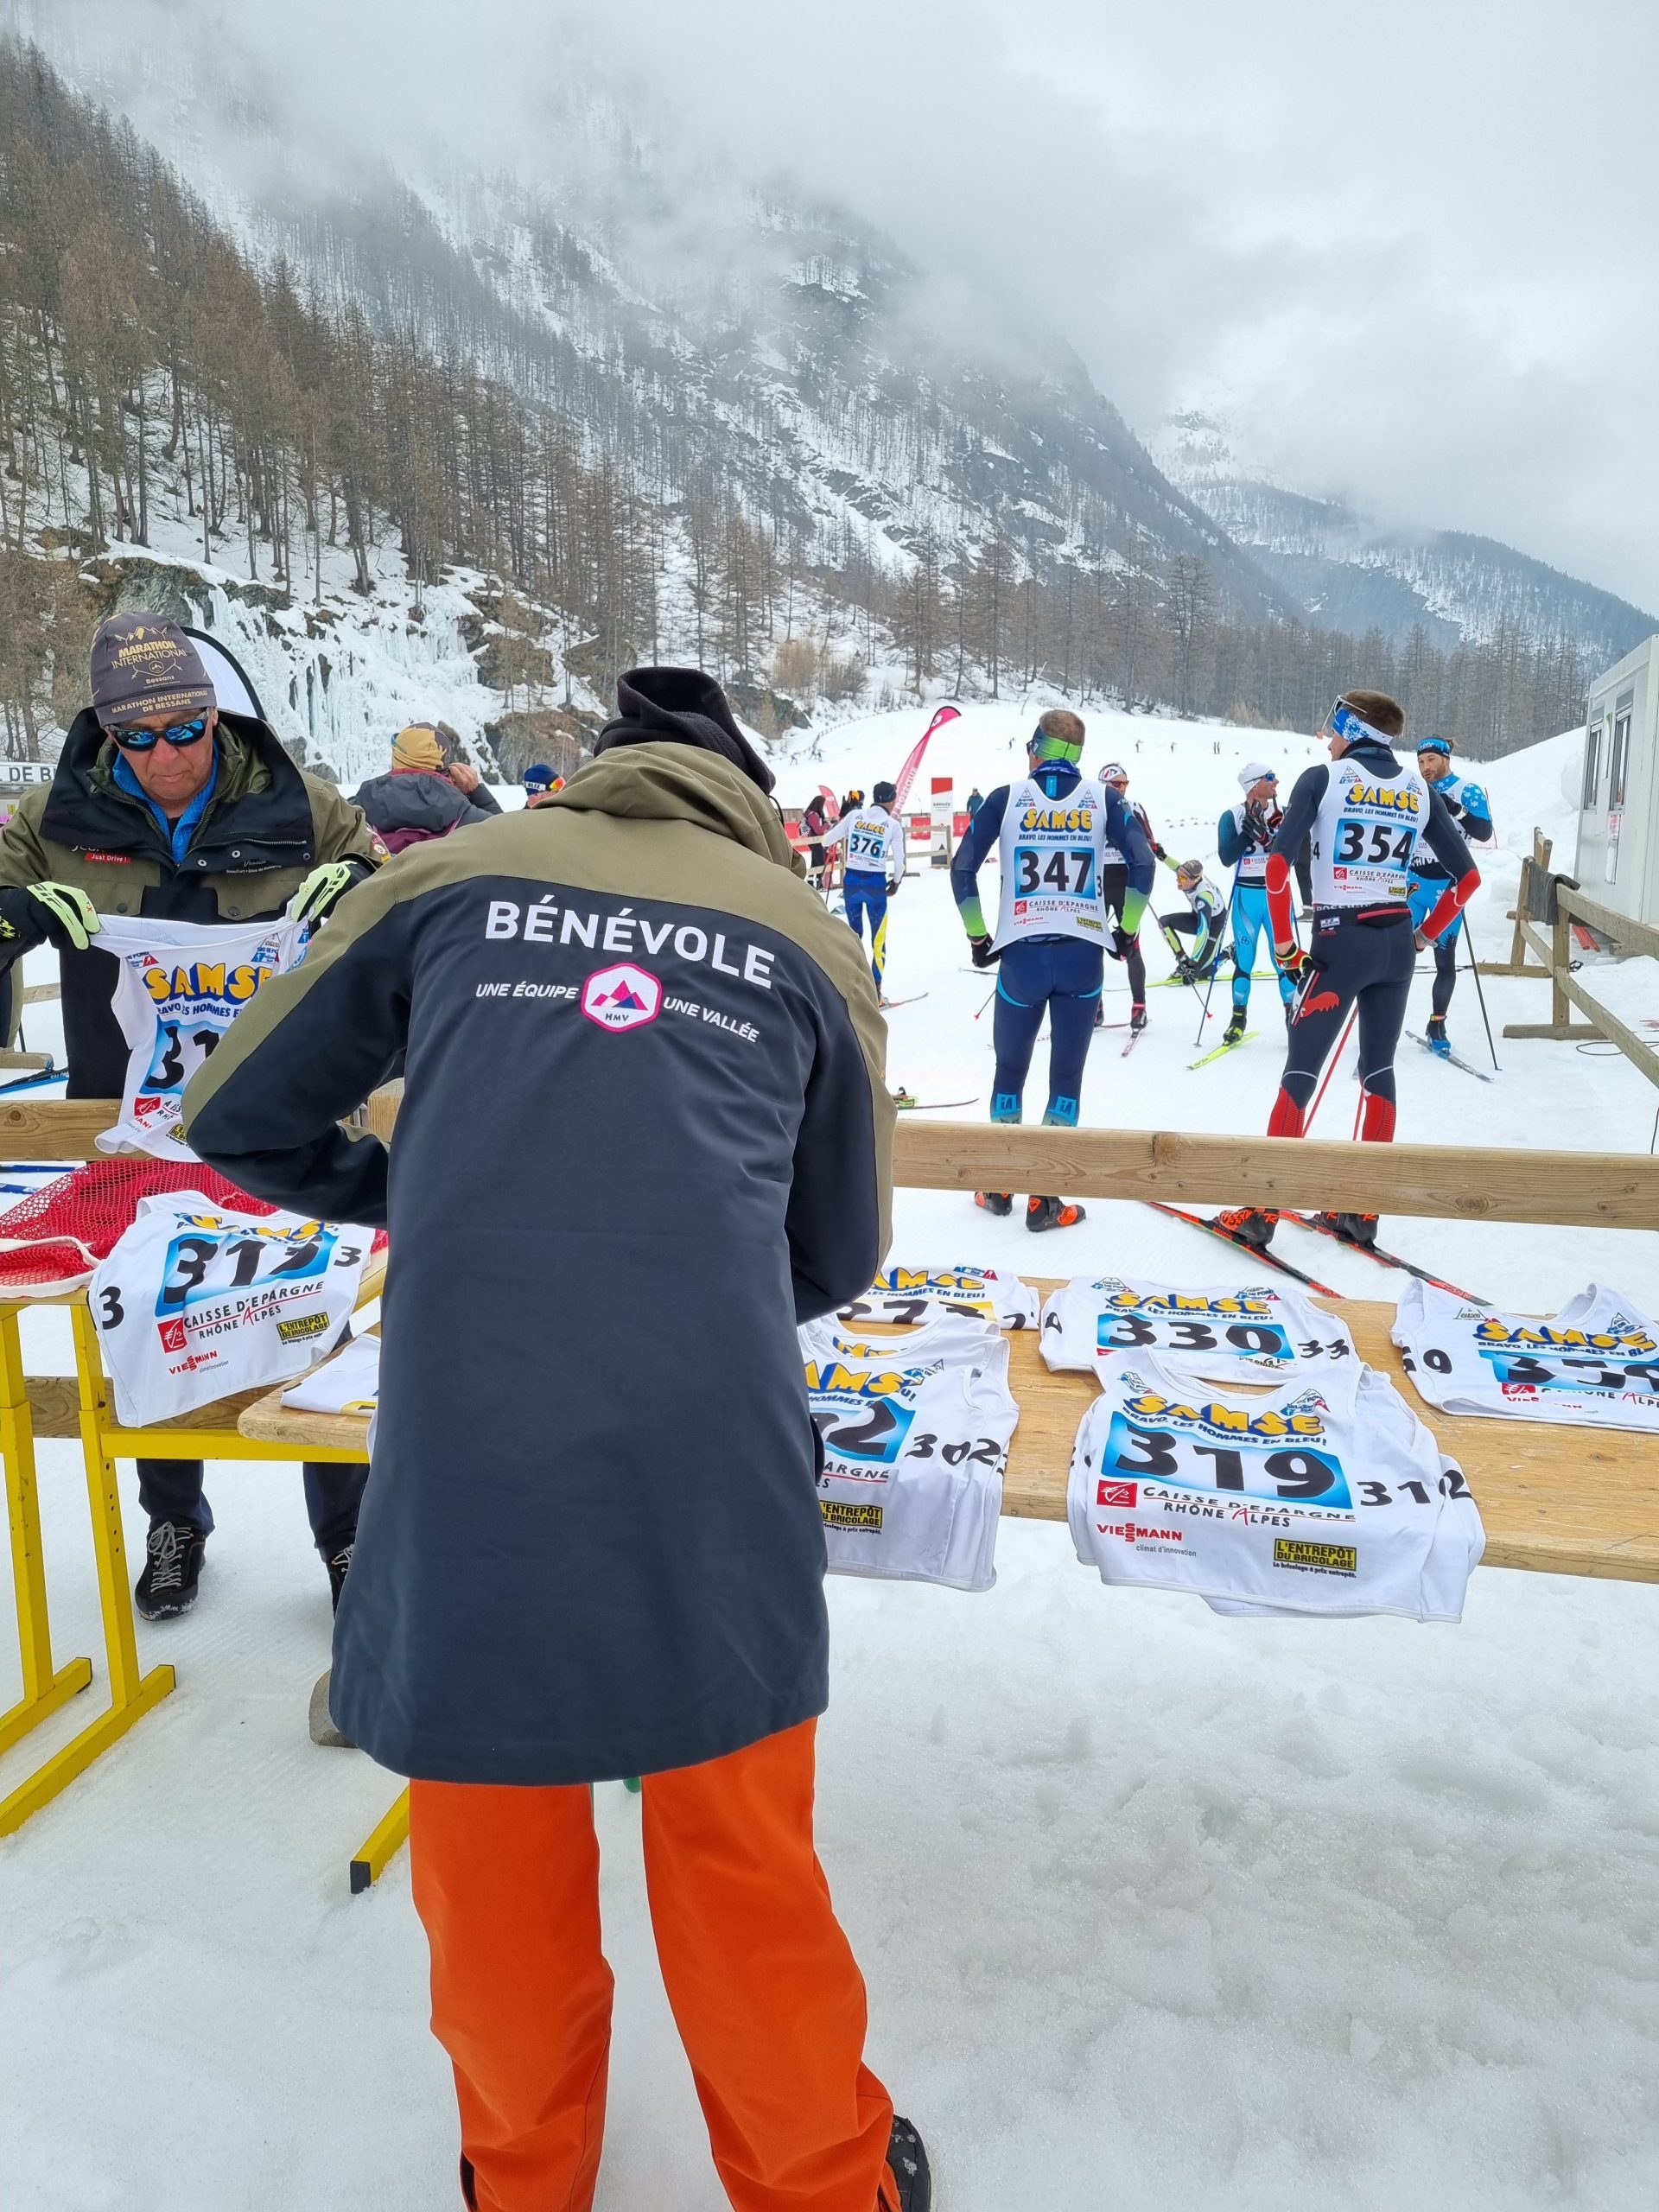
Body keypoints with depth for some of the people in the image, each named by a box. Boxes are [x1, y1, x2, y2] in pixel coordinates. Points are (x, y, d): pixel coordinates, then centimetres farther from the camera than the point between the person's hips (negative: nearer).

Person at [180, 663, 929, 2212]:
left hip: (464, 1441, 1)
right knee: (741, 1858, 19)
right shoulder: (805, 934, 13)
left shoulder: (452, 880, 12)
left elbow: (240, 1121, 19)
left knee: (492, 1862, 22)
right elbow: (839, 1257, 20)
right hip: (710, 1456, 0)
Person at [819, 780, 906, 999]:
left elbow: (827, 839, 1)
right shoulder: (893, 825, -4)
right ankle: (875, 990, 4)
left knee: (854, 933, 19)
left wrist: (827, 843, 24)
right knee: (878, 938, 7)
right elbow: (899, 860, -2)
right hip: (876, 883, -3)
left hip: (851, 880, 3)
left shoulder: (854, 815, -1)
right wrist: (896, 882, 15)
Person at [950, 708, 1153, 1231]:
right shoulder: (1102, 799, 5)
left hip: (1022, 953, 0)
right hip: (1083, 954, 0)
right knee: (1066, 1075, 7)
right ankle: (1044, 1199, 6)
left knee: (1010, 1068, 15)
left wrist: (977, 937, 6)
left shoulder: (1007, 798, 3)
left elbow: (962, 869, -2)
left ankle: (999, 1186, 23)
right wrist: (1127, 930, 6)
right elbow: (1142, 863, -4)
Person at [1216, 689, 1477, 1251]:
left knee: (1300, 1070, -2)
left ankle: (1261, 1210, -2)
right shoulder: (1420, 790, 9)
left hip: (1340, 942, -5)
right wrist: (1423, 935, 17)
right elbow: (1467, 876, 10)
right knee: (1378, 1069, 12)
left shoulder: (1323, 778, -3)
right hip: (1396, 945, 5)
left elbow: (1277, 863, -13)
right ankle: (1363, 1211, 16)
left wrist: (1285, 946, -7)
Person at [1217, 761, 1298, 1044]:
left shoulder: (1282, 813, 2)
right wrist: (1249, 833, -21)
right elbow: (1226, 858, -10)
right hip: (1246, 895, -1)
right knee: (1244, 959, 4)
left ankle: (1292, 1016, 11)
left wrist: (1265, 835, -21)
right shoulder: (1232, 816, -2)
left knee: (1284, 957, 1)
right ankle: (1238, 1017, 15)